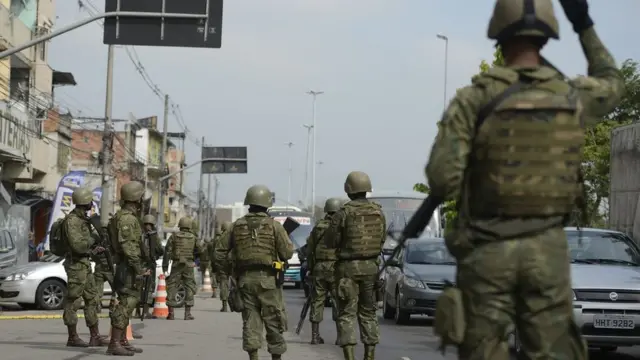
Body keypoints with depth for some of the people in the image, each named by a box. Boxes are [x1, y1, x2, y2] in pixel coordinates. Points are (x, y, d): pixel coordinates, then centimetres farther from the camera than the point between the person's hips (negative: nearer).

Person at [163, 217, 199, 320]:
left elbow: (167, 252, -2)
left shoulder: (174, 237, 1)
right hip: (189, 265, 0)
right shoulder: (193, 238, 1)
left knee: (172, 288, 6)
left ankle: (171, 313, 2)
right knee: (189, 288, 7)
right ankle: (187, 313, 1)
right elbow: (199, 252, -2)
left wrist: (165, 268, -1)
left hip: (176, 265, 0)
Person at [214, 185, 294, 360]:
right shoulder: (274, 225, -5)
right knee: (273, 320, 5)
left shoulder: (237, 225, 6)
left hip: (245, 279, 3)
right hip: (268, 279, -3)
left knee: (251, 319, 7)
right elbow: (288, 252, -6)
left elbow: (220, 251, 8)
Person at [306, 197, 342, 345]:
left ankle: (315, 335, 8)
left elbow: (309, 250, 12)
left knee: (317, 301, 8)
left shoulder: (318, 227, 9)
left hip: (319, 268, 4)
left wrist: (310, 269, 20)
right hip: (336, 268, -4)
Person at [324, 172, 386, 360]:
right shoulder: (378, 212, 1)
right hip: (371, 266, 4)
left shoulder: (343, 213, -13)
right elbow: (382, 240, 10)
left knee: (347, 313, -1)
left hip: (348, 267, -4)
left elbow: (329, 242, -7)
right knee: (368, 313, 14)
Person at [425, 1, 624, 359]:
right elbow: (613, 83, 25)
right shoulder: (573, 97, 0)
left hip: (487, 250, -2)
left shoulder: (473, 100, -8)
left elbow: (443, 181, -13)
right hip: (547, 248, 2)